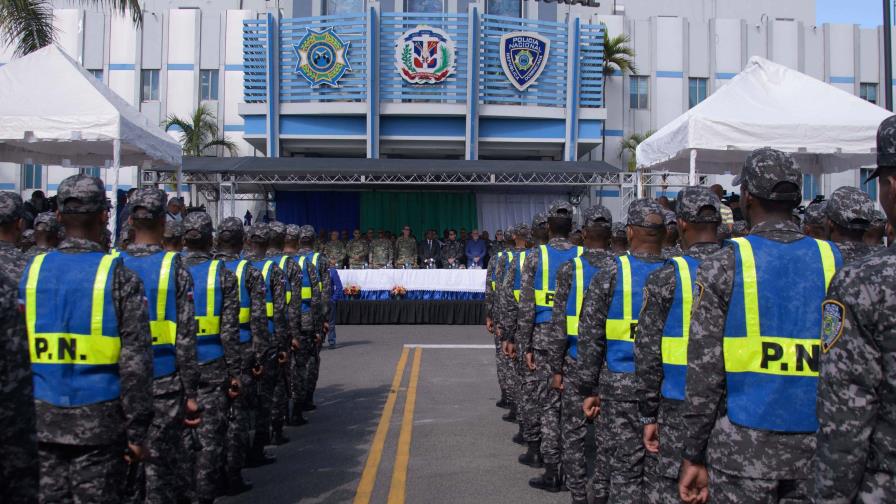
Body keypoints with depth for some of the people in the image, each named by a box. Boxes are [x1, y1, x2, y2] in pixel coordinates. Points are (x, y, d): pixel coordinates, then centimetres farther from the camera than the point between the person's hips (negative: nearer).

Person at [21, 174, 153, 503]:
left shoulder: (32, 270, 2)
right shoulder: (119, 277, -9)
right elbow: (136, 361, -11)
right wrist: (137, 431, -5)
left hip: (42, 418, 4)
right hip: (98, 420, -3)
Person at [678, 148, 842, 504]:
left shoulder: (723, 266, -7)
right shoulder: (833, 261, 3)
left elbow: (704, 369, -8)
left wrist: (694, 454, -2)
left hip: (744, 445, -3)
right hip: (815, 445, 3)